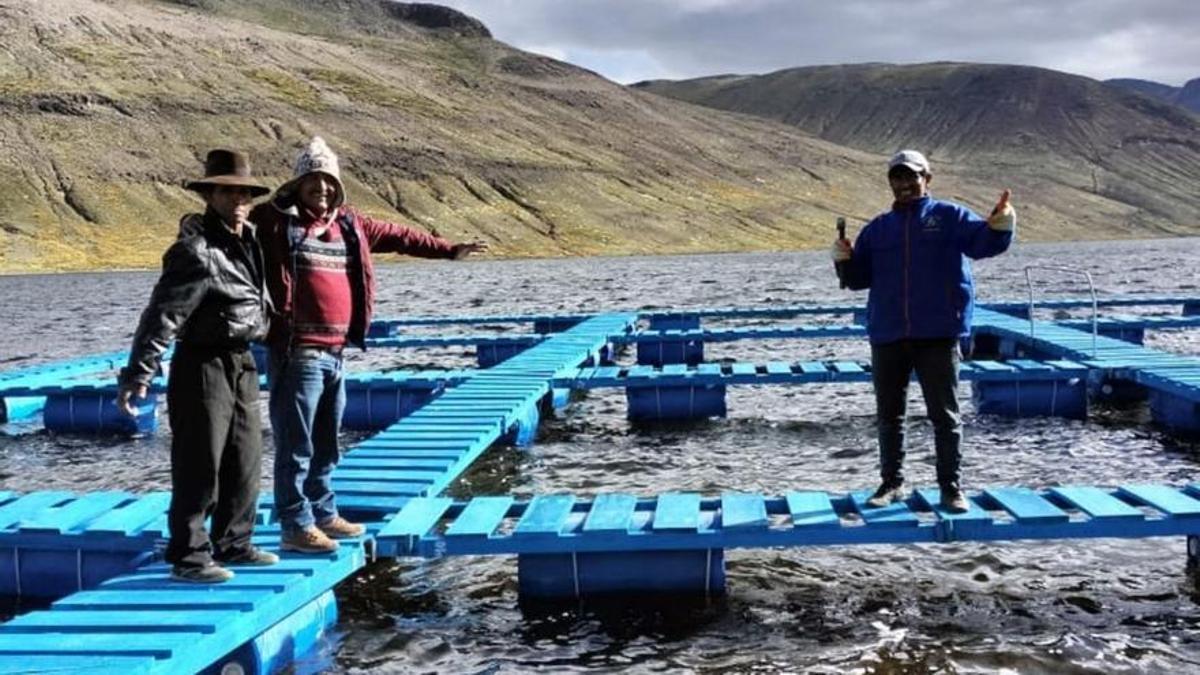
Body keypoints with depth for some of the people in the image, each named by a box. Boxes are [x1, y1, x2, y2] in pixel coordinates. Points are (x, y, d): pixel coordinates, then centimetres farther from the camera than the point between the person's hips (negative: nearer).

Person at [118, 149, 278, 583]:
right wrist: (138, 375, -26)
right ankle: (188, 556, 8)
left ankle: (233, 543, 27)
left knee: (246, 462, 15)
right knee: (199, 468, -2)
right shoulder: (195, 250, -17)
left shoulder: (249, 242, 8)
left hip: (242, 367, 9)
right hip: (203, 367, -8)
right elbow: (163, 315, -22)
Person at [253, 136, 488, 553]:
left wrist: (448, 250, 29)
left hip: (335, 352, 7)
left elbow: (398, 236, 24)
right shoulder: (275, 220, -4)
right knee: (296, 444, -3)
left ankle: (323, 514, 29)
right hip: (295, 351, -7)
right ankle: (295, 525, 5)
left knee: (326, 444, 17)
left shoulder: (349, 224, 15)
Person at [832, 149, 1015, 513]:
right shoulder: (877, 228, 14)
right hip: (887, 336, 4)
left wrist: (1000, 223, -35)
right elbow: (858, 278, 12)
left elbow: (984, 241, -13)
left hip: (938, 334, -4)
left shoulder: (950, 217, 3)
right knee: (889, 415, 11)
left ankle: (951, 487, 8)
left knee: (945, 415, 1)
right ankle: (892, 483, 22)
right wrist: (845, 260, -10)